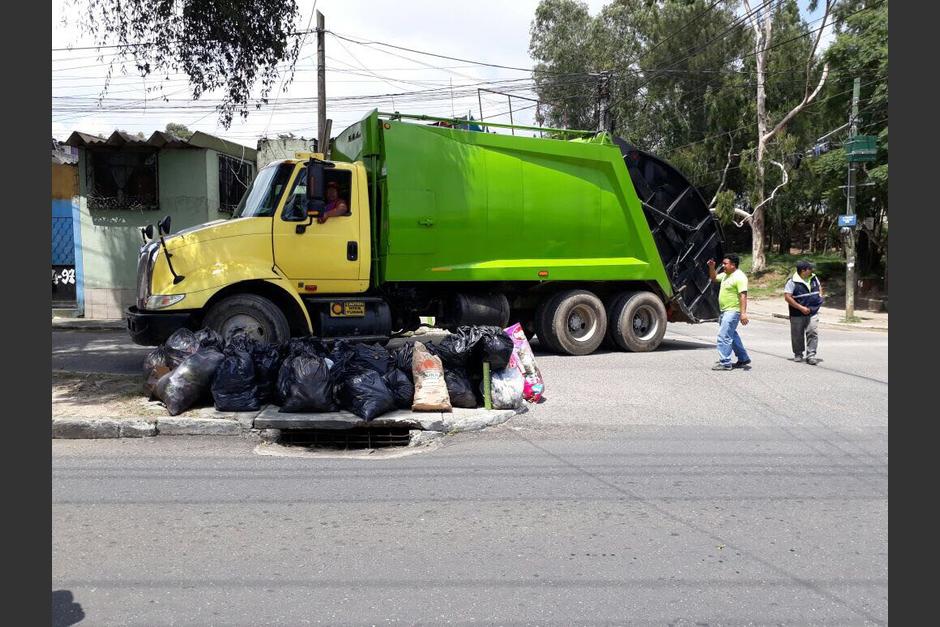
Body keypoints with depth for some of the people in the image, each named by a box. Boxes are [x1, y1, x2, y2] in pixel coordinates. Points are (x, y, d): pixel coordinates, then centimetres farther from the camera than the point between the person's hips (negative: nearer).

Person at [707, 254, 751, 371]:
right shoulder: (726, 275, 13)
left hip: (732, 312, -10)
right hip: (725, 311, 10)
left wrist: (743, 313, -31)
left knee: (724, 336, -13)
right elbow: (714, 278, 31)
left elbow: (743, 295, -23)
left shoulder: (739, 277, -16)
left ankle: (725, 363, -9)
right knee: (732, 336, 19)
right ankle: (743, 358, 31)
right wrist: (711, 267, 12)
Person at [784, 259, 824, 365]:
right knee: (797, 335, 7)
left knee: (812, 333, -7)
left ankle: (811, 355, -4)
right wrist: (801, 308, -18)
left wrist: (820, 296, 10)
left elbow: (819, 286, 28)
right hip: (797, 315, -4)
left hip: (813, 312, 4)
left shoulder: (814, 278, 6)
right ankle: (798, 354, 25)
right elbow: (787, 297, -16)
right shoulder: (793, 282, -13)